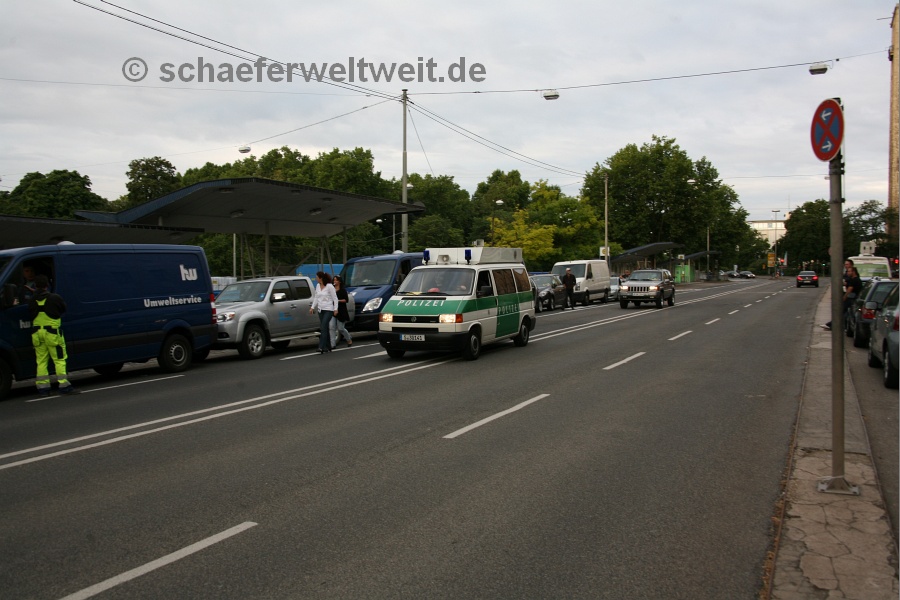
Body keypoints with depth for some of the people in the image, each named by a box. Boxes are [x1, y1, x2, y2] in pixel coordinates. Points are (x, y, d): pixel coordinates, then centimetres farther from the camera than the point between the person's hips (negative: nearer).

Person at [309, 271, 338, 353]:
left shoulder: (329, 286, -11)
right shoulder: (318, 286, 9)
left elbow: (335, 298, -7)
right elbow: (316, 297, 16)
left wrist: (335, 309, -11)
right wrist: (312, 307, 11)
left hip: (328, 310, -7)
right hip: (321, 310, 7)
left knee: (323, 328, -14)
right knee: (325, 328, 9)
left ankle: (322, 347, -16)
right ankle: (328, 347, 16)